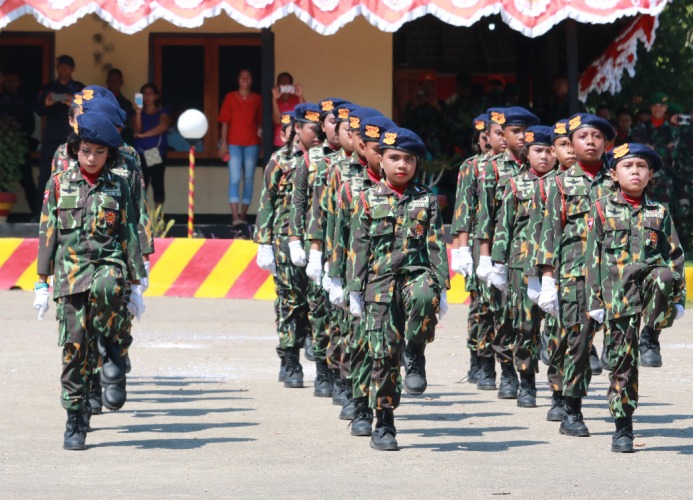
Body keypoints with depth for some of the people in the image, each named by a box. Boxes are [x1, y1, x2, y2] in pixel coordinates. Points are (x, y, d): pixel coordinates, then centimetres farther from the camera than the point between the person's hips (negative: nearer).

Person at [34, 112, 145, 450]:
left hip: (108, 263, 0)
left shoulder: (117, 187, 8)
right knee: (74, 346, -4)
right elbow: (47, 234, 8)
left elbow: (129, 234, 11)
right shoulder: (59, 185, 6)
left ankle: (108, 346, -10)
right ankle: (75, 421, 5)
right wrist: (42, 283, 4)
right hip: (70, 270, 1)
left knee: (108, 287, -38)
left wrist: (135, 282, 8)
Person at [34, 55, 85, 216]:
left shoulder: (79, 88, 10)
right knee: (45, 174, -5)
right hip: (51, 137, 1)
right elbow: (39, 111, 7)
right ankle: (39, 212, -4)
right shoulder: (48, 87, 13)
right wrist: (46, 104, -16)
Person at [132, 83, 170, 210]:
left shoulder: (163, 112, 4)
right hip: (141, 153, 1)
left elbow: (163, 127, -14)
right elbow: (137, 130, -4)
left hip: (158, 153, -1)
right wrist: (138, 114, -16)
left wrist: (143, 135, -14)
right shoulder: (139, 112, 9)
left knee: (157, 183, -4)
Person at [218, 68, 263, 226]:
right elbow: (225, 122, 2)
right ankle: (235, 215, -18)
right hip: (234, 143, -3)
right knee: (235, 178, -11)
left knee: (249, 178, 5)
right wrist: (223, 143, -3)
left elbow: (260, 120, 13)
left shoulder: (257, 99, 8)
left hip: (252, 143, 3)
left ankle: (243, 214, 11)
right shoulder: (230, 98, 3)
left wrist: (260, 130, -8)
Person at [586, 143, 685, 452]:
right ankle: (623, 428, 7)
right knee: (622, 359, -2)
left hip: (650, 285, 0)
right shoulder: (602, 210, 8)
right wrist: (594, 300, 0)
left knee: (663, 275, -36)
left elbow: (674, 256, 12)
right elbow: (593, 258, 6)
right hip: (618, 294, 0)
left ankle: (651, 335, -16)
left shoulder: (659, 212, 12)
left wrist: (677, 298, 4)